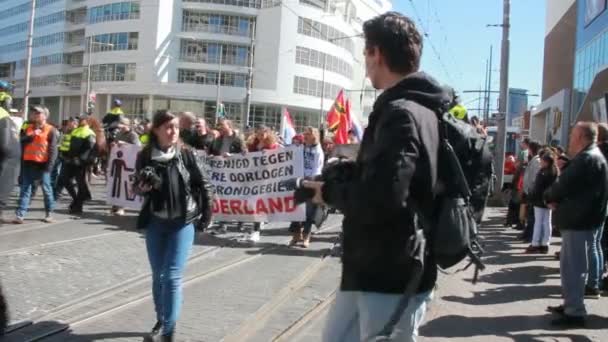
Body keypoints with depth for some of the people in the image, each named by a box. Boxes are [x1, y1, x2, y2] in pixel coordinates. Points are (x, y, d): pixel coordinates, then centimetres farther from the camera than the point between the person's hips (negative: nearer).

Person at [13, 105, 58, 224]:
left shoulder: (50, 130, -3)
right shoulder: (28, 128, 12)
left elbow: (53, 149, -7)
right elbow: (21, 142, 1)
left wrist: (49, 166, -13)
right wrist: (32, 135, -13)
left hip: (42, 164, -4)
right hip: (28, 163, 4)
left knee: (46, 188, 4)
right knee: (25, 188, 1)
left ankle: (49, 213, 17)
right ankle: (20, 214, -1)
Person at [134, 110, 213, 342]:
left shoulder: (186, 155, -8)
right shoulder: (145, 156, -4)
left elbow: (203, 184, -1)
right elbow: (137, 187, 6)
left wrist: (206, 214, 0)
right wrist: (141, 188, -17)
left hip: (182, 223, -2)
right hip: (155, 223, 3)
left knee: (172, 276, -8)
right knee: (158, 275, 12)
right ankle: (161, 321, 29)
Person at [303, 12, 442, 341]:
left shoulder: (401, 115, -20)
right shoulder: (416, 110, 12)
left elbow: (381, 199, -29)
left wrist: (331, 191, -12)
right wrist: (347, 172, 3)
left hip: (393, 279, -10)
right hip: (374, 272, 10)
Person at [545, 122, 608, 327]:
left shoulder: (587, 159, -18)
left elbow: (564, 186, -21)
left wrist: (549, 197, -2)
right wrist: (557, 199, 0)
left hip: (578, 221, -11)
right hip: (582, 219, 11)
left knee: (572, 267, -6)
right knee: (572, 265, 18)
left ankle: (575, 313, -2)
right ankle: (571, 304, 26)